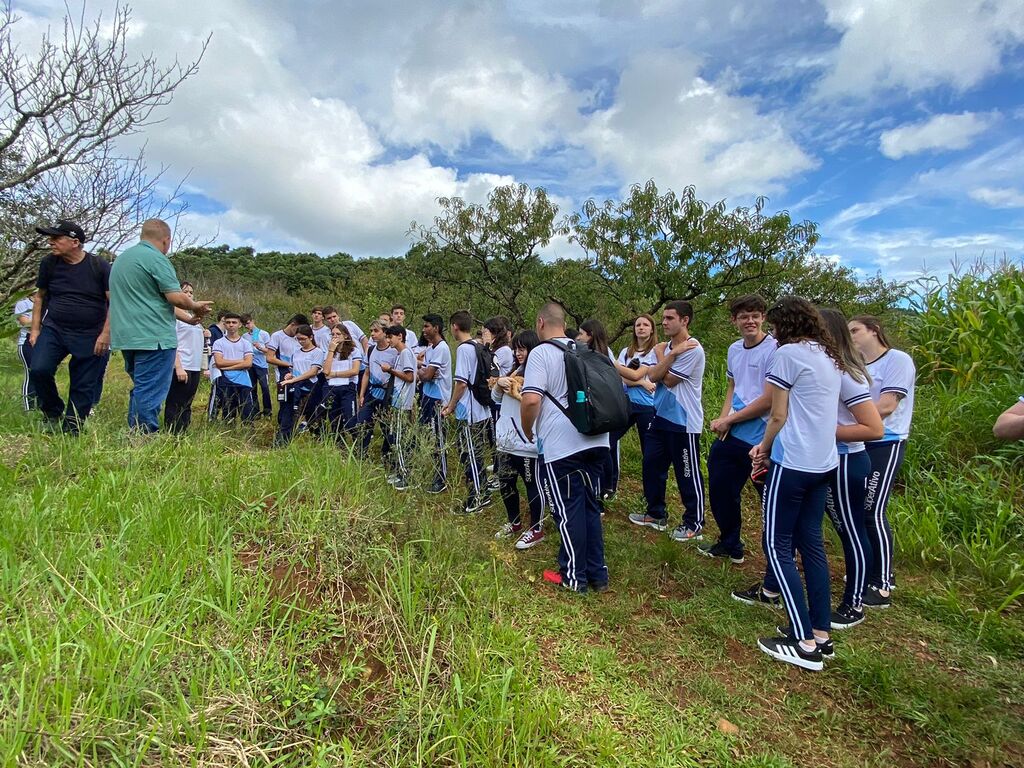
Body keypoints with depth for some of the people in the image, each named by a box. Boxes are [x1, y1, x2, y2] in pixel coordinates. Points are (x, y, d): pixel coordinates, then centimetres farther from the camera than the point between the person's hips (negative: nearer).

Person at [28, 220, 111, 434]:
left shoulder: (99, 266, -6)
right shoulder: (48, 263, 3)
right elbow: (40, 296, 15)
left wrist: (106, 334, -12)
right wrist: (35, 329, 10)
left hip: (90, 336, -2)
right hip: (53, 329, 3)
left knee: (83, 386, 0)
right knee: (39, 370, -16)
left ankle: (71, 429, 14)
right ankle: (52, 413, 9)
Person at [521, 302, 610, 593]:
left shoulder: (541, 353, -9)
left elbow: (531, 400, -20)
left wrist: (528, 432, -3)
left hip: (561, 446, -7)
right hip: (595, 440, 7)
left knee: (568, 511, 6)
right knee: (590, 506, 17)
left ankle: (573, 577, 20)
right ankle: (598, 574, 26)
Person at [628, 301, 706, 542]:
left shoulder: (692, 349, -16)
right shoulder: (666, 347, 8)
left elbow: (669, 380, -16)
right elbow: (653, 376, -6)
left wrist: (661, 355, -4)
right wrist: (671, 355, -16)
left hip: (684, 422, -8)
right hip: (662, 416, 9)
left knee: (688, 474, 3)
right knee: (652, 465, 14)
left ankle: (694, 524, 19)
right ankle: (656, 514, 31)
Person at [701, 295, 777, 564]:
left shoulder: (774, 350, -14)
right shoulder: (734, 349, 10)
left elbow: (768, 400, -18)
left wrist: (728, 420, -11)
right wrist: (722, 418, 3)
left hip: (759, 438, -8)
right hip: (730, 434, 8)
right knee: (719, 490, 19)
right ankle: (730, 545, 40)